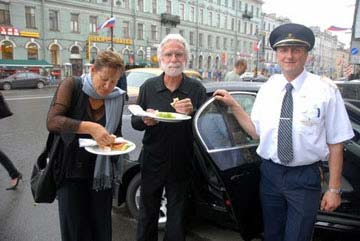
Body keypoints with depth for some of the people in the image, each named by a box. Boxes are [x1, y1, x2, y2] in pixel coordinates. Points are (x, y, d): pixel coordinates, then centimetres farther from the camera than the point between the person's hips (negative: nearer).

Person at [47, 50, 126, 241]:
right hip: (70, 170, -2)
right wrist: (90, 127, -33)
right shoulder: (71, 86, -10)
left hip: (101, 172, 3)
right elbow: (52, 121, -22)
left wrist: (115, 141, -12)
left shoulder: (117, 98, -1)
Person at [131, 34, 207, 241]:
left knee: (177, 220, 14)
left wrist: (192, 113, -23)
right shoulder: (149, 86, 1)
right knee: (147, 216, 17)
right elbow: (134, 121, 5)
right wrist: (145, 121, -17)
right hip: (152, 162, 2)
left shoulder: (197, 88, -4)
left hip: (181, 165, -1)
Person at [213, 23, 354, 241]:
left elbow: (336, 143, -7)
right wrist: (234, 105, -5)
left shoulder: (325, 90, -10)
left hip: (305, 177, -3)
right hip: (270, 174, 4)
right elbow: (256, 132, 4)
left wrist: (334, 189, -6)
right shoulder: (267, 88, 0)